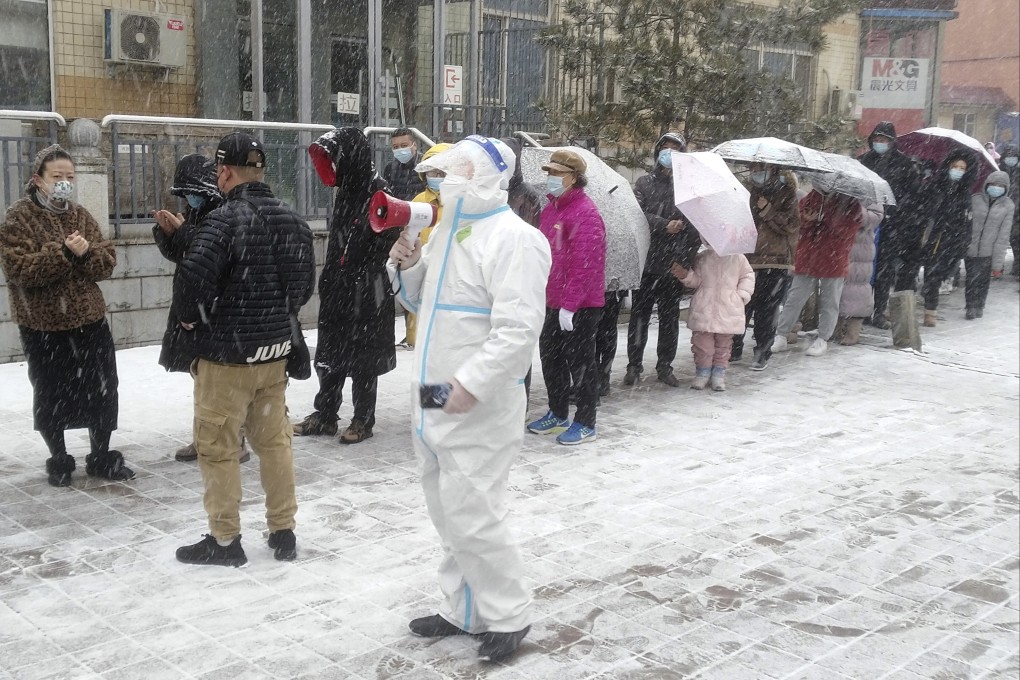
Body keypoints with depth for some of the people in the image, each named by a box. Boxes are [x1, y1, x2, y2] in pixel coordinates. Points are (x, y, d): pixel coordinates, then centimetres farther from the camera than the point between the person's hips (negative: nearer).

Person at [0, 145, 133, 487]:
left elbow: (107, 263, 5)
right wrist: (63, 251, -25)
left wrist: (87, 252, -16)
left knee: (103, 392, 9)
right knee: (51, 397, 8)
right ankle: (59, 461, 26)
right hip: (43, 326, -4)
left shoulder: (80, 215, 9)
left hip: (90, 320, 4)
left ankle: (101, 457, 26)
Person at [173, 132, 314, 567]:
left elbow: (192, 277, -29)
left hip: (226, 355, -7)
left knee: (217, 446, 7)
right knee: (274, 439, 16)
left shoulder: (224, 220, -18)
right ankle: (283, 532, 24)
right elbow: (306, 285, 12)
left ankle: (224, 540, 16)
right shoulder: (292, 221, 5)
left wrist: (189, 315, -10)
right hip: (275, 351, 7)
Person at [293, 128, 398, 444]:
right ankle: (325, 415, 24)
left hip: (366, 291, -8)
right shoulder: (346, 190, 10)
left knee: (363, 356, 3)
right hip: (337, 287, 8)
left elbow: (387, 243, -16)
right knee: (329, 350, 13)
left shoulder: (379, 195, -15)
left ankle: (363, 420, 16)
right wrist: (327, 279, 18)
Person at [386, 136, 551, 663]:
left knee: (472, 518, -6)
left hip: (478, 410, -9)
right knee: (448, 515, 16)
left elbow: (518, 329, -23)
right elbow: (421, 302, 22)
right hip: (431, 402, 9)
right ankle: (463, 611, 30)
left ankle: (509, 616, 13)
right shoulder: (446, 230, 14)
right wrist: (407, 267, 3)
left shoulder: (514, 239, -15)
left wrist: (472, 384, -26)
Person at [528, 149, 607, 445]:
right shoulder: (550, 208, 12)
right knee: (550, 355, 17)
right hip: (553, 301, 9)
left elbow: (584, 265, -23)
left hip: (580, 305, -9)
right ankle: (558, 414, 32)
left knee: (579, 362, 0)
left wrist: (569, 305, -24)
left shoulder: (585, 213, -17)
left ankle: (585, 424, 13)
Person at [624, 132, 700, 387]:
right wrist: (665, 225, -19)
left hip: (675, 264, 1)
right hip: (647, 261, 0)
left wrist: (688, 256, -13)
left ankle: (665, 366, 19)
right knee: (639, 315, 5)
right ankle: (634, 364, 14)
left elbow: (696, 222, 0)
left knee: (670, 317, 9)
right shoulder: (644, 183, 6)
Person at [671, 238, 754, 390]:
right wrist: (685, 275, -11)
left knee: (724, 343, 8)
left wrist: (742, 295, 0)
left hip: (728, 310, 0)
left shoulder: (737, 257, 4)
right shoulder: (702, 257, 6)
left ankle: (719, 372, 19)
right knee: (702, 341, 1)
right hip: (704, 309, 0)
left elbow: (748, 276, 10)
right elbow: (696, 280, 8)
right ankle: (703, 371, 15)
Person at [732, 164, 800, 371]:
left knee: (766, 311, 0)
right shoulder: (751, 192, 13)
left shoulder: (786, 193, 2)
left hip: (775, 263, -3)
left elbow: (792, 226, -8)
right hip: (748, 259, 3)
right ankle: (734, 349, 13)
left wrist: (767, 210, -14)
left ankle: (762, 353, 11)